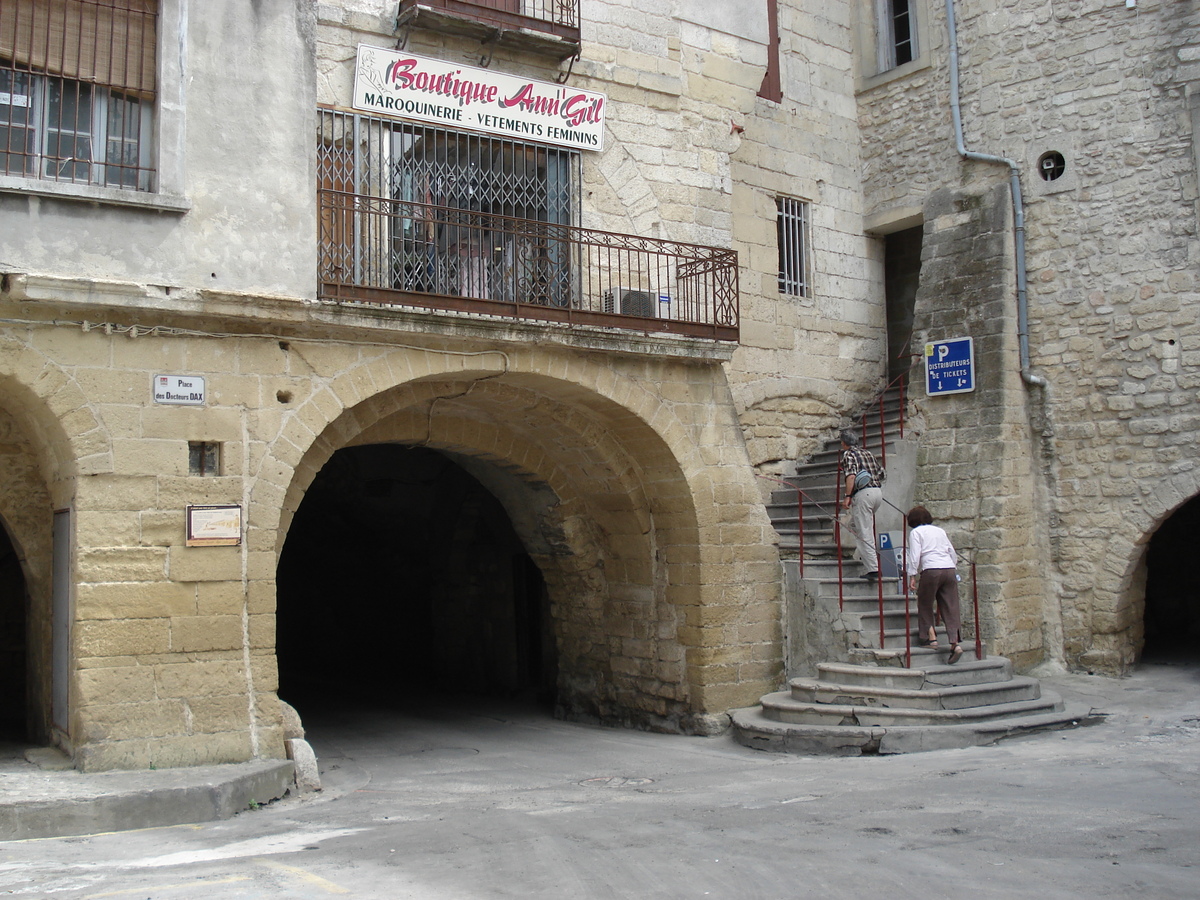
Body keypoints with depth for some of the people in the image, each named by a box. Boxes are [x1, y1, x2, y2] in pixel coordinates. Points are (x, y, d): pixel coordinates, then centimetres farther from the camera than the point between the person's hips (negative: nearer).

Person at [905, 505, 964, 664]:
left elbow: (915, 555, -5)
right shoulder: (940, 531, 23)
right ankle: (956, 642, -10)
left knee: (925, 605, 12)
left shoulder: (916, 532, 7)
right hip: (949, 569, 5)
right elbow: (953, 553, 21)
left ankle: (931, 638, 9)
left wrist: (912, 576, -4)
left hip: (931, 570, -5)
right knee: (950, 608, 1)